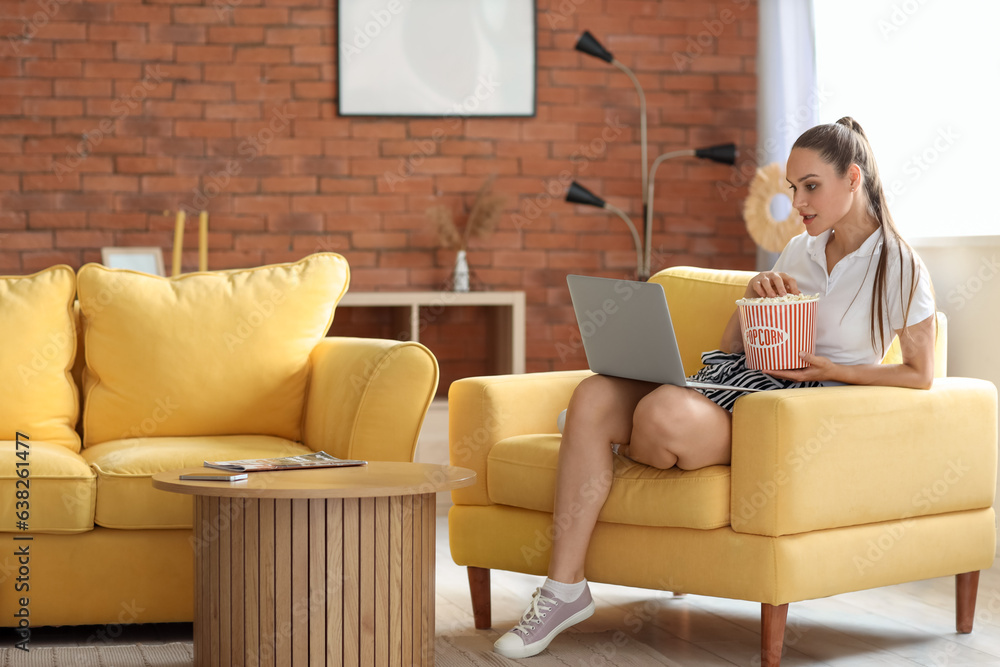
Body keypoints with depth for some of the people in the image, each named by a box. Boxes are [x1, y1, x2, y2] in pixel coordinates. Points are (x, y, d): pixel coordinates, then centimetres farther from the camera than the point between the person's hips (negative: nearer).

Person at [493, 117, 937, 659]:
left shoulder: (899, 267, 0)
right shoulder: (800, 250, 20)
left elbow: (920, 374, 0)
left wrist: (831, 369, -11)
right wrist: (753, 293, 0)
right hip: (732, 380, 7)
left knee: (661, 414, -36)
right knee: (594, 395, -20)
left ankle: (621, 449, 6)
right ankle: (564, 589, -21)